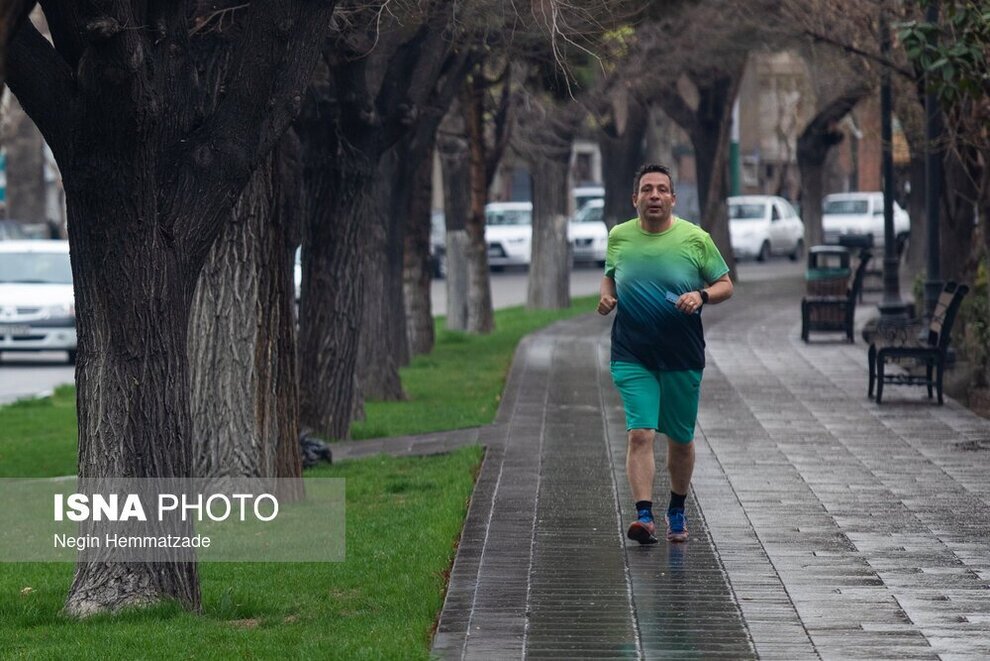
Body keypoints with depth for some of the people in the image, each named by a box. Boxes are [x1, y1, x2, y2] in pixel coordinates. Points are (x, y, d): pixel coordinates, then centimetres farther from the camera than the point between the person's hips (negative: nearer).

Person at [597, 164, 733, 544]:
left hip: (683, 356, 0)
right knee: (640, 433, -15)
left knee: (680, 440, 11)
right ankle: (644, 516, -20)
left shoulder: (695, 238, -1)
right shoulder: (619, 237, 4)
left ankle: (677, 511, 32)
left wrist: (701, 296, -14)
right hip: (632, 355, 0)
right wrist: (607, 297, 0)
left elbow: (725, 285, 6)